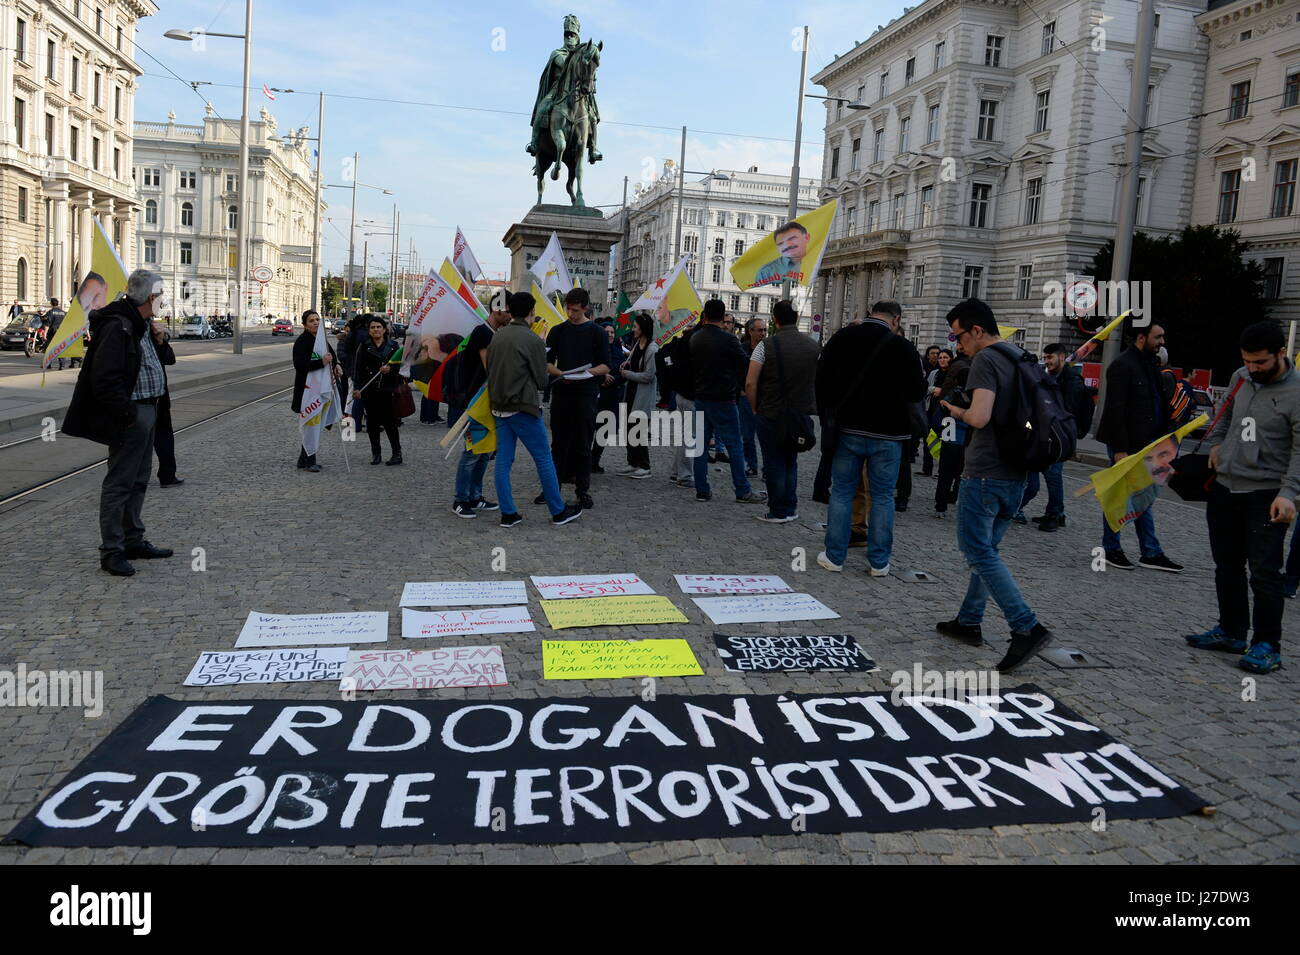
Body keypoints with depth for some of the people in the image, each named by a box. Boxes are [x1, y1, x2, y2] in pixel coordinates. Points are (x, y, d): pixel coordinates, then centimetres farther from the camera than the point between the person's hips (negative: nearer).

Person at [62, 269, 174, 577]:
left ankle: (134, 542, 29)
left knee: (139, 480, 18)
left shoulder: (140, 325, 13)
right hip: (130, 416, -11)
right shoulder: (118, 327, -19)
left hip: (145, 411, 11)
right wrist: (127, 414, -22)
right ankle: (111, 551, 4)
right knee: (120, 483, -3)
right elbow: (105, 379, -24)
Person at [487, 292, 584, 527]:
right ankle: (559, 511, 11)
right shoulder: (533, 340, -11)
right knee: (544, 459, 4)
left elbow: (490, 372, 13)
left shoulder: (496, 337, 7)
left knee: (503, 460, 8)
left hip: (499, 408, 6)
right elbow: (541, 380, -5)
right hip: (523, 408, -6)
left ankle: (508, 513, 10)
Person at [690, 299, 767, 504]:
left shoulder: (694, 339, 4)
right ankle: (743, 491, 3)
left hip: (701, 398, 6)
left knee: (701, 443, 10)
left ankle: (702, 490, 11)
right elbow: (745, 364, -6)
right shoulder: (728, 340, -14)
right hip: (723, 399, -6)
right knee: (734, 445, 0)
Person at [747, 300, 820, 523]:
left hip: (770, 414, -4)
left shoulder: (766, 345, -11)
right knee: (791, 462, 18)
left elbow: (750, 383, -14)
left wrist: (755, 409, -1)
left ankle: (778, 512, 10)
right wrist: (809, 407, 15)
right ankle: (790, 510, 21)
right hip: (801, 415, 4)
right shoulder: (814, 346, 2)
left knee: (774, 463, 6)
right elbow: (819, 381, 7)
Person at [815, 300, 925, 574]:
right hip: (888, 433, -2)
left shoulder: (841, 338, 0)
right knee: (883, 496, 7)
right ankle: (879, 562, 10)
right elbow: (917, 392, -6)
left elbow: (822, 379, 3)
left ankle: (834, 556, 11)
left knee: (842, 492, 9)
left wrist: (826, 413, 13)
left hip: (848, 429, 2)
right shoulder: (903, 347, -9)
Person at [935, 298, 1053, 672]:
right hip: (1016, 475, 9)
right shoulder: (1021, 358, 15)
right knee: (986, 549, 17)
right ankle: (969, 621, 25)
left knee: (978, 551, -5)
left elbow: (980, 417, -25)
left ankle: (1027, 628, -11)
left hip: (985, 473, -9)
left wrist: (958, 412, -4)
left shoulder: (986, 360, -13)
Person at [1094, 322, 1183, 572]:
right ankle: (1110, 550, 14)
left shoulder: (1150, 363, 13)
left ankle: (1151, 554, 17)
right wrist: (1119, 449, -22)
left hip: (1144, 443, 9)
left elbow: (1158, 403, 18)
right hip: (1125, 445, -9)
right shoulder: (1123, 365, -14)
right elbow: (1115, 410, -19)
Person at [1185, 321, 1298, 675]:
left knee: (1264, 572, -5)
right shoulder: (1240, 378, 6)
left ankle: (1267, 645, 5)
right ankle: (1231, 631, 27)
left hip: (1266, 496, -7)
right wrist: (1215, 444, 10)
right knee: (1227, 566, 14)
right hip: (1224, 488, 7)